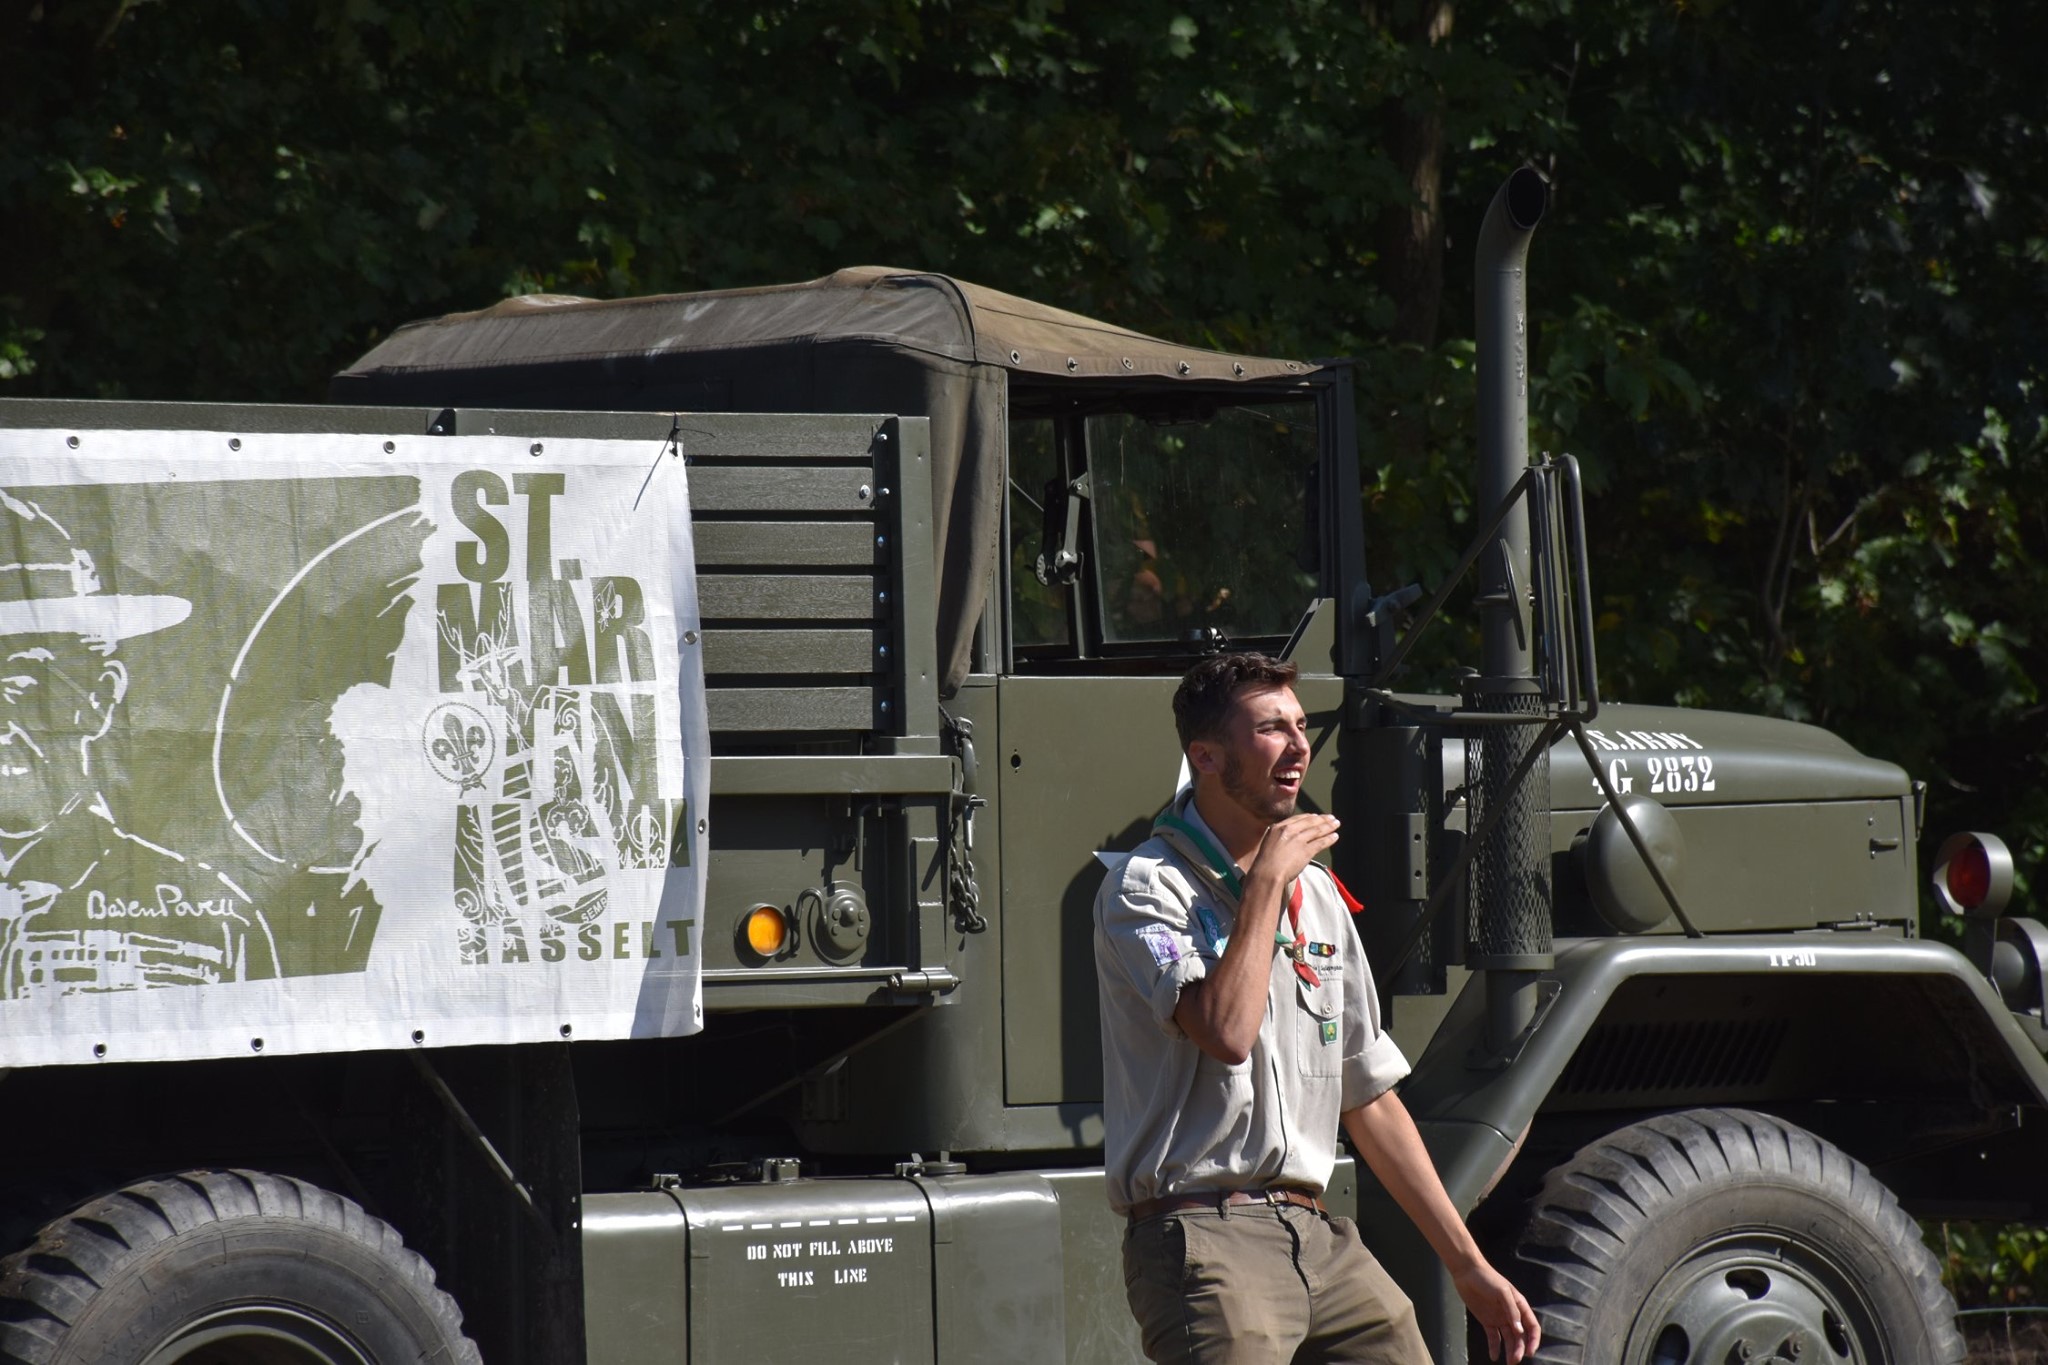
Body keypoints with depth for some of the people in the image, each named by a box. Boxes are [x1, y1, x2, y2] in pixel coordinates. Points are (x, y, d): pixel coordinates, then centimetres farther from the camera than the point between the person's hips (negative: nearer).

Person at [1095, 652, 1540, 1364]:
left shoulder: (1319, 895, 19)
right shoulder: (1147, 889, -4)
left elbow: (1370, 1098, 23)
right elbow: (1226, 1030, -22)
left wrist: (1469, 1267, 20)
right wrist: (1265, 882, -9)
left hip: (1319, 1240, 7)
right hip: (1204, 1235, -7)